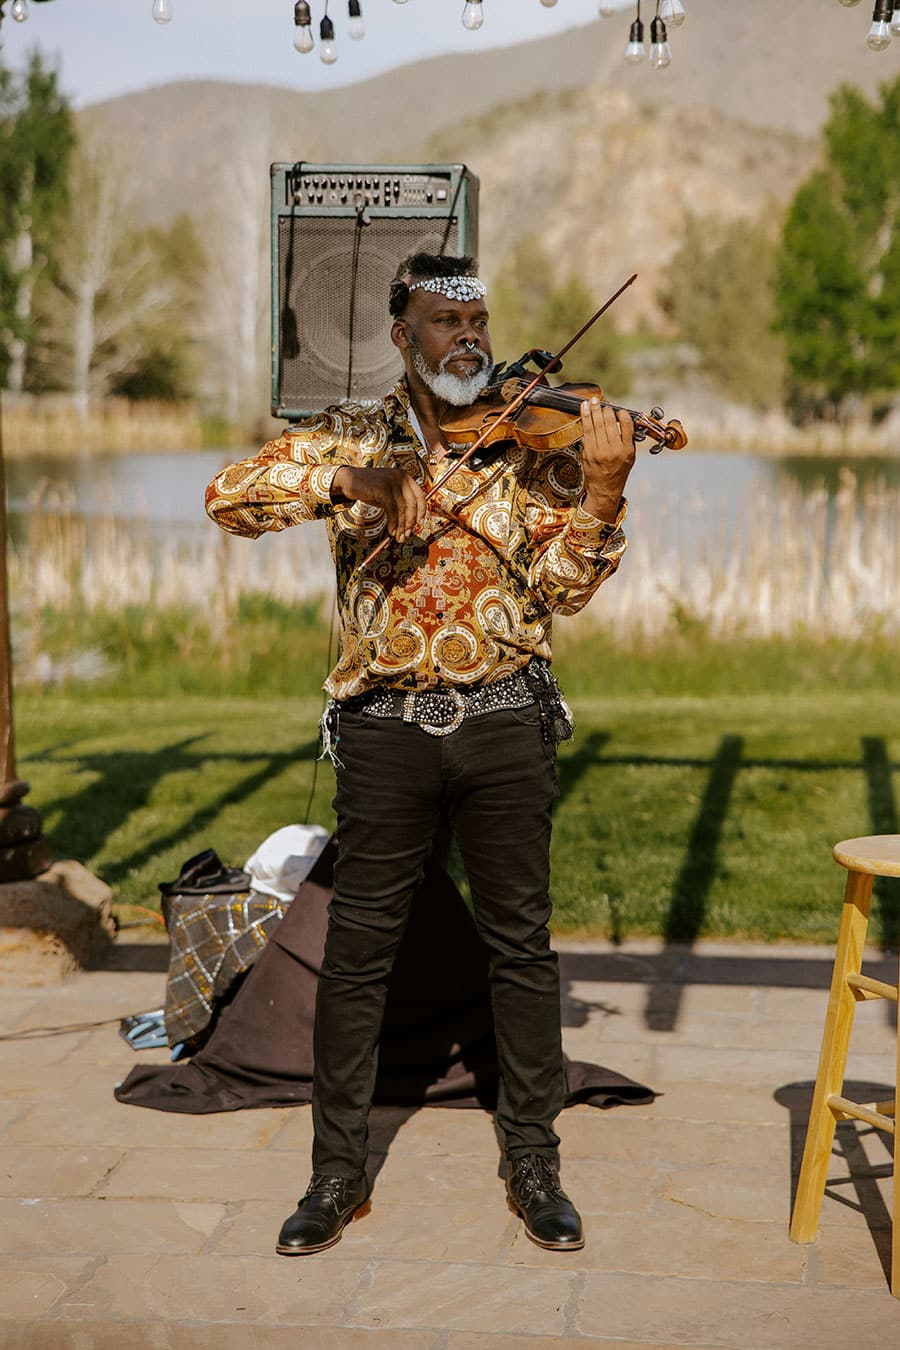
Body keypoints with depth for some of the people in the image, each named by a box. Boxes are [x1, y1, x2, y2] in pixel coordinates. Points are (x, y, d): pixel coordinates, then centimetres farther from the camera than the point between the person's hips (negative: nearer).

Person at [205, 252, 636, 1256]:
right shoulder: (354, 438, 5)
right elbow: (230, 499, -7)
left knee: (521, 945, 7)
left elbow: (560, 585, -4)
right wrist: (346, 480, -22)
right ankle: (338, 1173, 18)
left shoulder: (528, 442, 5)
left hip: (503, 720, 1)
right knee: (357, 950, 4)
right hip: (385, 727, 0)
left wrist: (602, 494, -21)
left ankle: (534, 1164, 21)